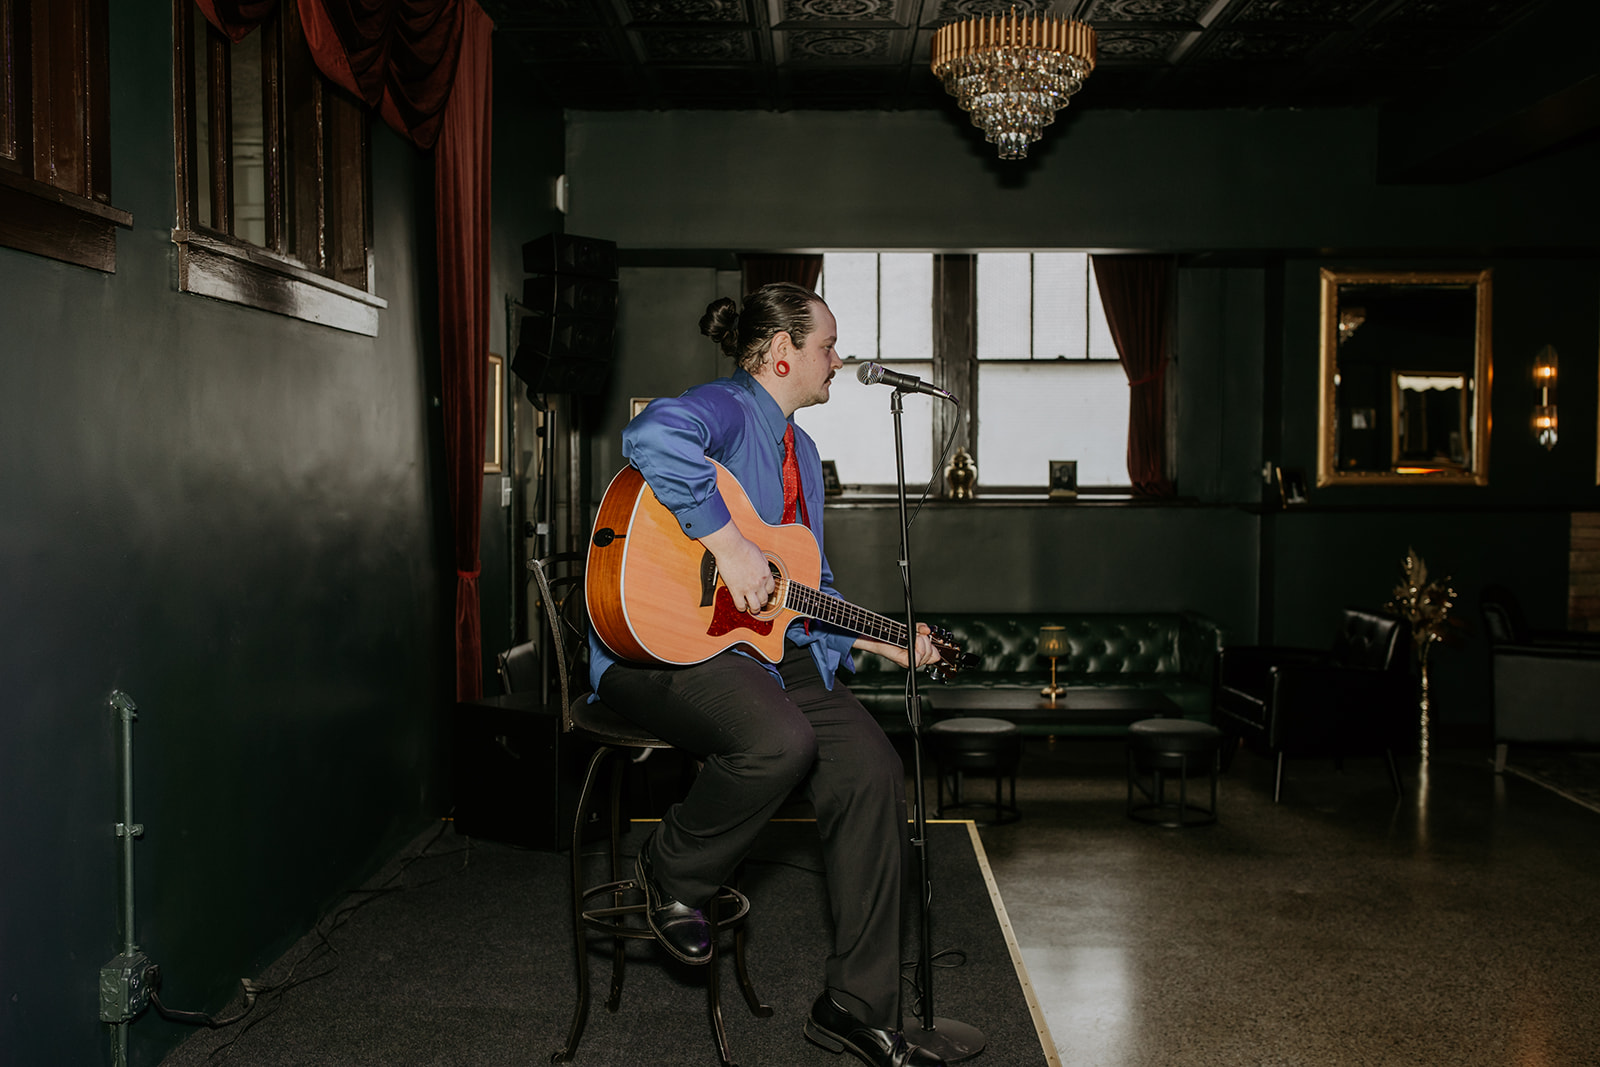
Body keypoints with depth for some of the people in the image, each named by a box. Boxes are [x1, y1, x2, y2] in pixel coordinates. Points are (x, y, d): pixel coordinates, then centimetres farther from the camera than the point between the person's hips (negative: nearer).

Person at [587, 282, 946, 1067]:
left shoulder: (799, 450, 21)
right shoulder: (725, 409, -10)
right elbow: (654, 437, -36)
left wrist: (884, 641, 17)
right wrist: (728, 541, -36)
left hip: (773, 645, 9)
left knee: (872, 770, -11)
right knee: (781, 740, -36)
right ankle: (672, 874, -3)